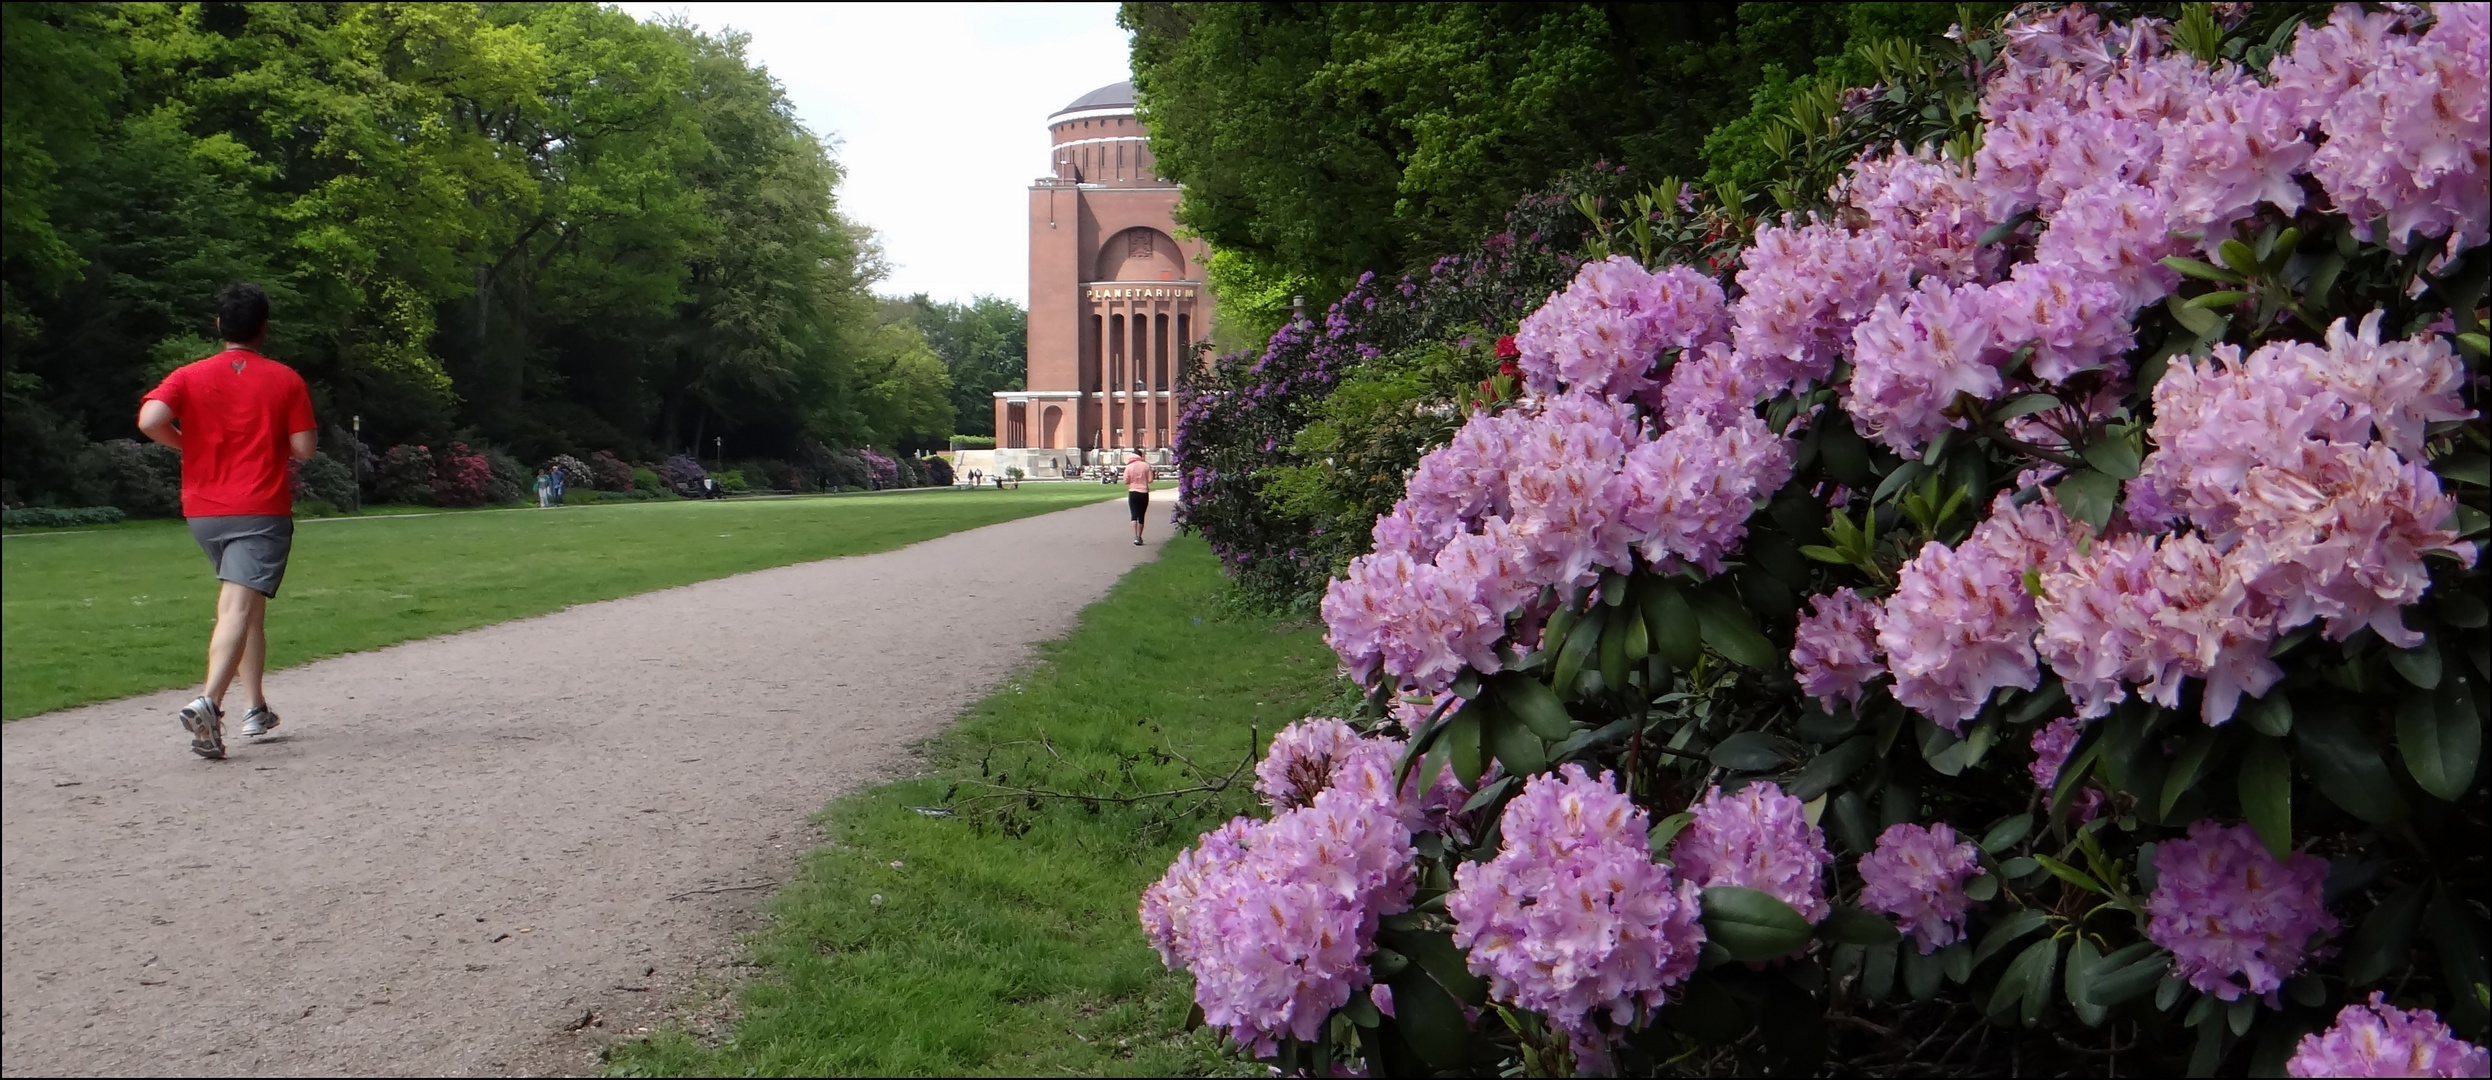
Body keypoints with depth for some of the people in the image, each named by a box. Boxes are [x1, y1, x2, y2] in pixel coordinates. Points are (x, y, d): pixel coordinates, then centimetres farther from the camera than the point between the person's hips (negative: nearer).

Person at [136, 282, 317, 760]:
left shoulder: (190, 376, 4)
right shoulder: (285, 380, -1)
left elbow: (150, 420, -13)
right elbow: (304, 447, -5)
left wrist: (188, 445, 6)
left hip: (203, 510, 4)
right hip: (261, 510, -4)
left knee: (247, 606, 19)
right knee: (238, 607, -13)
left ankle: (255, 708, 21)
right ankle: (208, 702, -32)